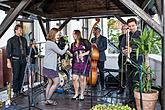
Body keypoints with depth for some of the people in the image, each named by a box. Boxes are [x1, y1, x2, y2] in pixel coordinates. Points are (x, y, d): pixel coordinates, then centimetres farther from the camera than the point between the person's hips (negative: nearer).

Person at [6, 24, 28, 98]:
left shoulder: (24, 39, 12)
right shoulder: (11, 40, 0)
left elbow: (26, 49, 16)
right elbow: (8, 51, -3)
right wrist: (8, 61, -10)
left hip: (23, 60, 4)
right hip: (16, 60, -4)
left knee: (21, 76, 8)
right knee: (15, 76, -4)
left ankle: (19, 90, 19)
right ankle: (15, 92, 6)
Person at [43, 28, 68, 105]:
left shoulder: (48, 42, 14)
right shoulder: (52, 44, -17)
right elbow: (61, 52, -14)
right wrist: (65, 48, 5)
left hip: (48, 66, 10)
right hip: (50, 67, -10)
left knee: (50, 82, 13)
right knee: (56, 82, -3)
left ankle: (47, 100, 18)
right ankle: (48, 99, 4)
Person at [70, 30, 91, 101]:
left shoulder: (85, 42, 2)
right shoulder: (73, 44, 15)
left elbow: (90, 51, 1)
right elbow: (72, 54, 15)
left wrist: (83, 54, -12)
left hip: (84, 63, -4)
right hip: (75, 63, 4)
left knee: (82, 78, 0)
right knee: (74, 78, -3)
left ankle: (82, 94, 15)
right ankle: (76, 93, 15)